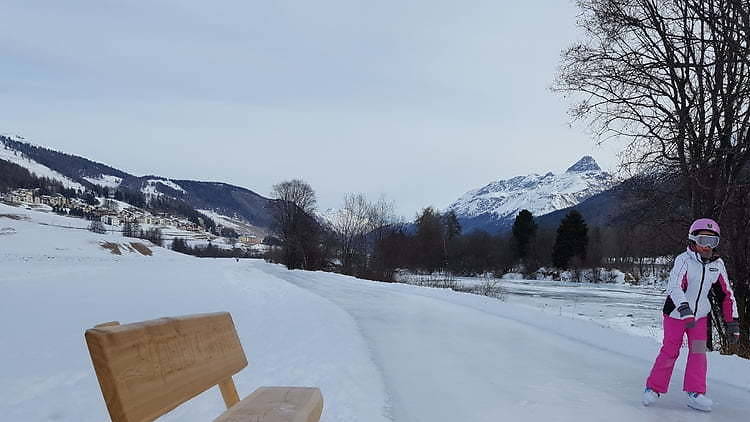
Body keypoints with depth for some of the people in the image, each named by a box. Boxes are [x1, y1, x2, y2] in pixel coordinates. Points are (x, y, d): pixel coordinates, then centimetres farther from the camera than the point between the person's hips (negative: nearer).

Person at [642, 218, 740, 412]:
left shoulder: (717, 264, -2)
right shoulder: (684, 260, -19)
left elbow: (726, 295, 5)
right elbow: (673, 287, -33)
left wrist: (733, 323, 2)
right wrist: (685, 310, -47)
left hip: (700, 316, 4)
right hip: (676, 314, -4)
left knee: (699, 352, -6)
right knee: (669, 353, -1)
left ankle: (694, 393, 2)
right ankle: (653, 388, 13)